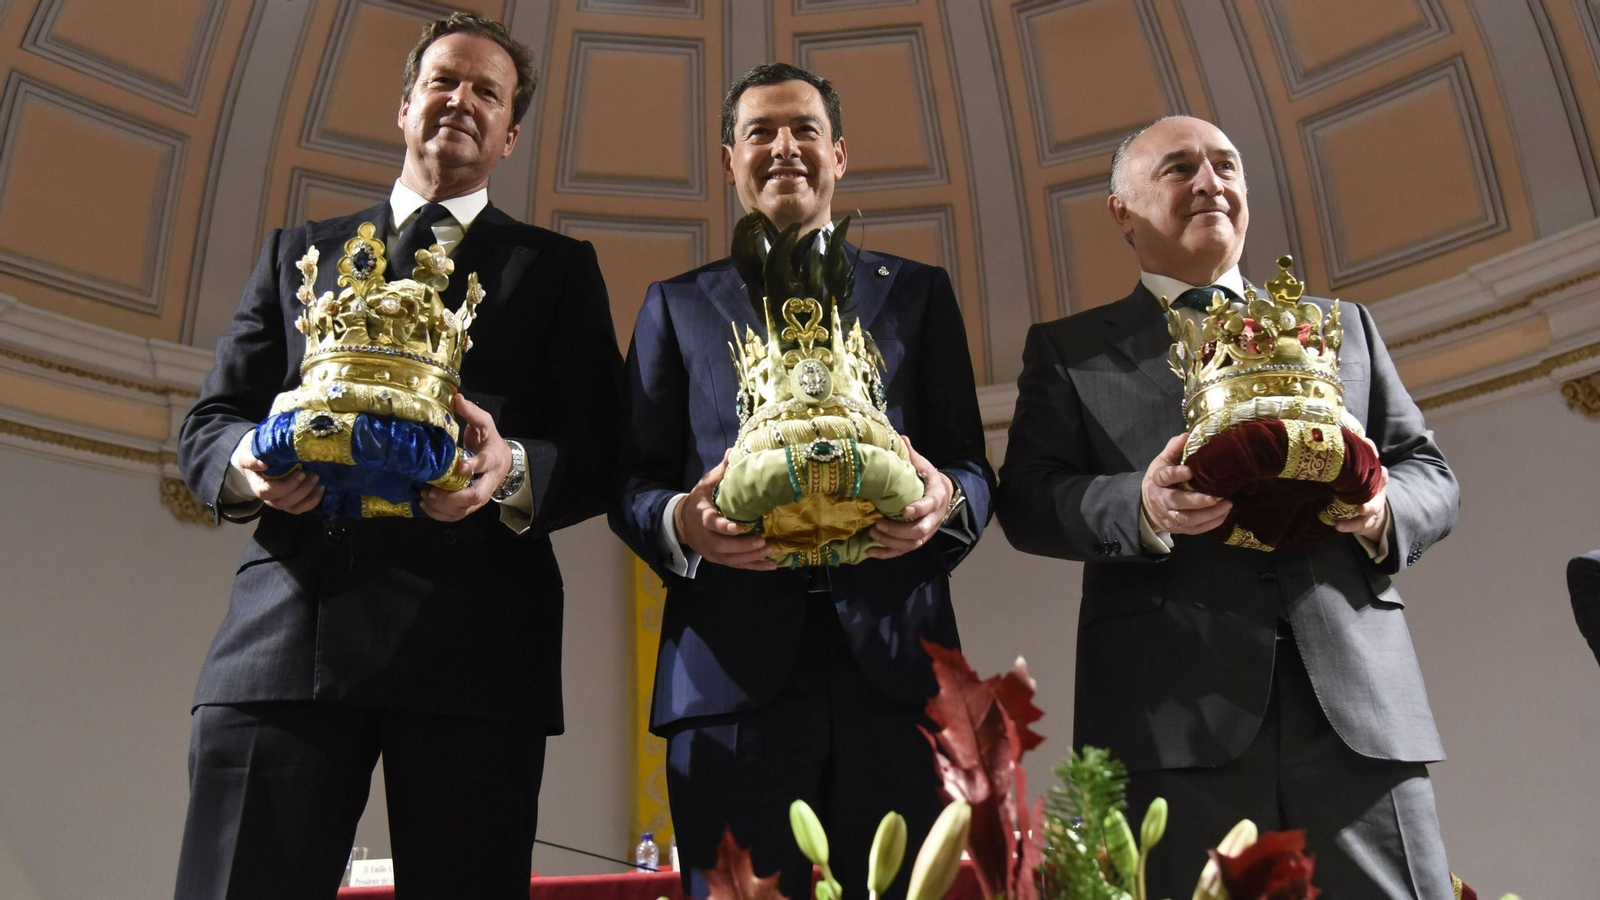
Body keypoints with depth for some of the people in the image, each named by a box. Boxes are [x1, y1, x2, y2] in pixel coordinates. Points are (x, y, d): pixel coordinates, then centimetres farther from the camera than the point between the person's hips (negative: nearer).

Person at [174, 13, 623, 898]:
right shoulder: (298, 251, 23)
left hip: (472, 639, -1)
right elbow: (207, 421, 18)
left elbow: (599, 452, 7)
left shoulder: (557, 268, 16)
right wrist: (246, 464, -7)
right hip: (284, 628, 2)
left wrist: (514, 469, -16)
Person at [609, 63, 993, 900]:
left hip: (893, 663, 1)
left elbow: (972, 467, 12)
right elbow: (632, 483, 10)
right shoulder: (677, 303, 15)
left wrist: (946, 502, -12)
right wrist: (680, 522, -13)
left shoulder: (918, 291, 16)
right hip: (732, 669, 0)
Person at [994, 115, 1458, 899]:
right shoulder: (1068, 349, 13)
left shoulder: (1342, 327, 22)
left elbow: (1428, 471, 18)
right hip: (1173, 711, -2)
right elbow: (1027, 500, 2)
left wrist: (1384, 511, -6)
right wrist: (1141, 509, -18)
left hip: (1358, 695, 3)